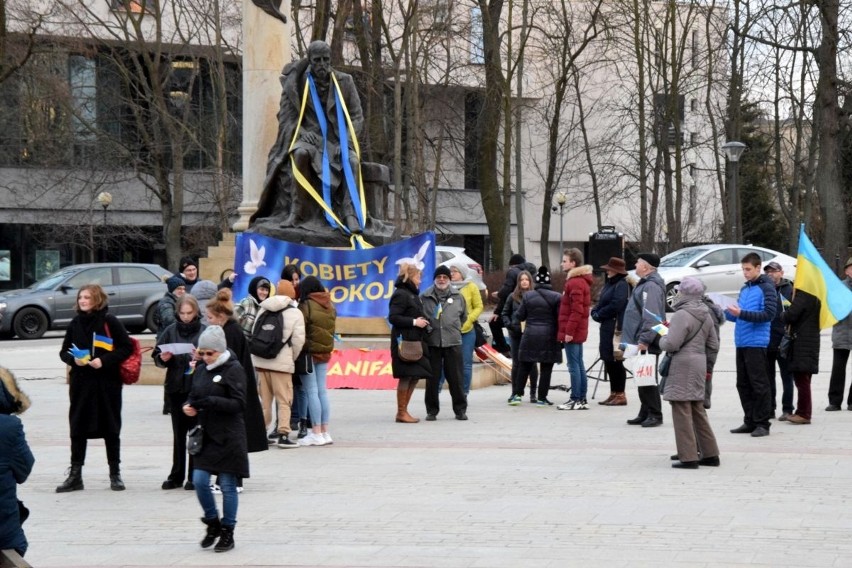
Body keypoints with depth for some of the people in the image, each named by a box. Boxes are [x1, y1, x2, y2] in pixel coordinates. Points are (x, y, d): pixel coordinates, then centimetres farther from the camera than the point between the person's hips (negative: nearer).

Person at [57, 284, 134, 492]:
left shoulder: (109, 322, -5)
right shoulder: (75, 323, 7)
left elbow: (126, 348, -6)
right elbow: (64, 352, 14)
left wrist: (104, 361, -16)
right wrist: (73, 359, -8)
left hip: (107, 383, -4)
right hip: (80, 383, 4)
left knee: (111, 429, 5)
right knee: (77, 429, 3)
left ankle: (115, 474, 15)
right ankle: (75, 475, 9)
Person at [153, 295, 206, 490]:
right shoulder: (171, 331, 6)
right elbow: (156, 356, 8)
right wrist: (163, 359, -12)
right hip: (175, 388, 3)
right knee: (178, 433, 11)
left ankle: (195, 477, 9)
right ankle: (176, 475, 17)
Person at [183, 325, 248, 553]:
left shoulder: (234, 370, -9)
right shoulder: (201, 369, 9)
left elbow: (238, 403, -14)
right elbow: (194, 395, 18)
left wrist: (211, 402, -26)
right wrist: (189, 406, -5)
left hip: (228, 437, -5)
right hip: (205, 434, 6)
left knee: (227, 485, 2)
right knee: (199, 481, -1)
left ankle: (227, 532, 14)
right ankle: (213, 523, 20)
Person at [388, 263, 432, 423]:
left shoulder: (412, 294, 20)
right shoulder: (401, 294, -10)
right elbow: (393, 317, -18)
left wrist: (422, 321, 11)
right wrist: (414, 322, -18)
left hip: (415, 341, 10)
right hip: (404, 341, -10)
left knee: (415, 377, 10)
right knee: (406, 377, -7)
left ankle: (404, 411, 17)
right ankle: (401, 413, 0)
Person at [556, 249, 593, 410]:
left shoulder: (575, 283, -16)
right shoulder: (581, 280, 17)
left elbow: (577, 310, -22)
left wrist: (569, 331, -22)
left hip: (572, 332, -10)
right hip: (578, 332, 10)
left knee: (574, 366, -7)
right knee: (579, 365, 12)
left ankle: (576, 400, -5)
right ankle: (582, 400, 16)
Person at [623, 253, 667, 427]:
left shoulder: (651, 286, -17)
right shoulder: (645, 283, 17)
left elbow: (651, 316, -25)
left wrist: (644, 339, -27)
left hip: (646, 342, -11)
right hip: (641, 341, 11)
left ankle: (654, 415, -3)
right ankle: (645, 413, 20)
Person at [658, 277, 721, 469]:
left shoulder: (682, 315, -15)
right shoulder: (706, 315, 11)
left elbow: (672, 344, -21)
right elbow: (714, 344, 15)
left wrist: (663, 338, 0)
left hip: (683, 366, -8)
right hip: (700, 363, 8)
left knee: (682, 411, -3)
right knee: (698, 410, 16)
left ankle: (688, 457, -5)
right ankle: (710, 454, 20)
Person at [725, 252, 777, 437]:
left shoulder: (766, 288, -5)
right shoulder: (744, 289, 17)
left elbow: (768, 314, -15)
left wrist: (741, 313, -21)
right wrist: (726, 312, 2)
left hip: (756, 343, -8)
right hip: (741, 343, 8)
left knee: (759, 385, -5)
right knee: (743, 384, 10)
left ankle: (762, 423, -1)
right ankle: (750, 421, 17)